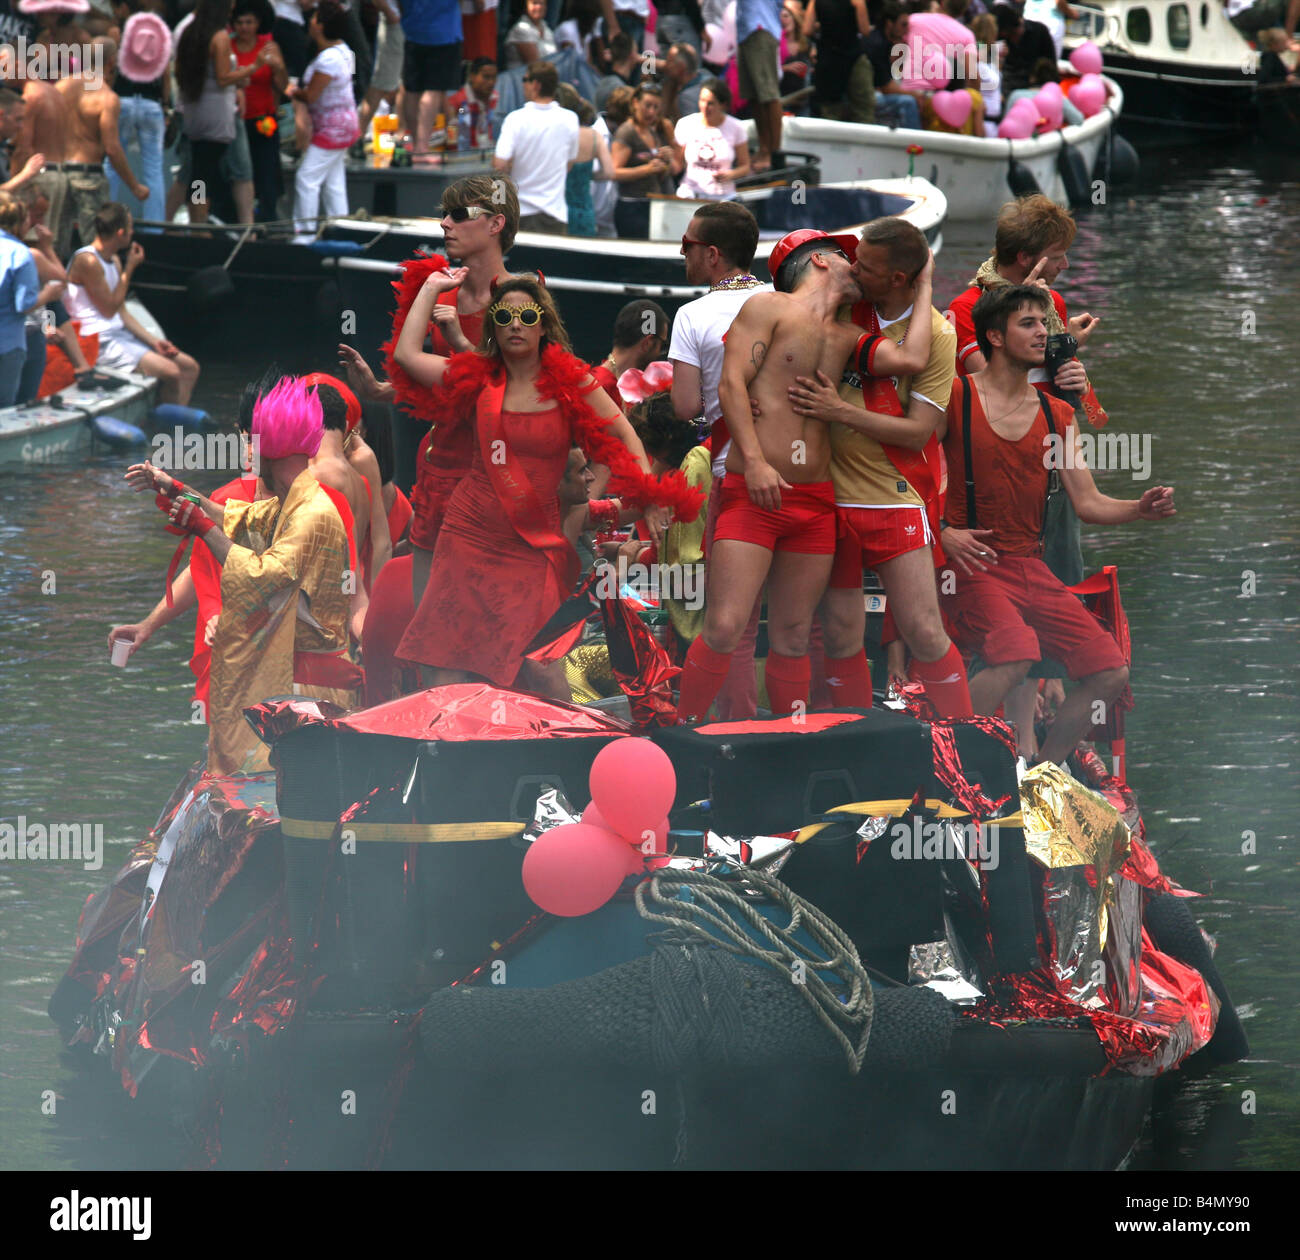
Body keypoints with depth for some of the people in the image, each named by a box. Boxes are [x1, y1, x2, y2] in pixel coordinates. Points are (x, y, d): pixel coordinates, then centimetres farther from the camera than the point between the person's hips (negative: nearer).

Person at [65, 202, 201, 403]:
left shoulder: (113, 261, 15)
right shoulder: (87, 260, -14)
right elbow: (109, 309, -13)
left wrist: (153, 340, 4)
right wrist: (130, 268, -8)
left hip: (121, 335, 10)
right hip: (101, 343, -10)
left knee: (190, 367, 3)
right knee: (171, 372, -22)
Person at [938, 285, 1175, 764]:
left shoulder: (1056, 415, 15)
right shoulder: (956, 398, -3)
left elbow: (1088, 504, 13)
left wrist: (1140, 508, -6)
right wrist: (941, 533, -17)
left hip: (1031, 567, 7)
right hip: (971, 562, -7)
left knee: (1110, 672, -2)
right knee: (1016, 651, -33)